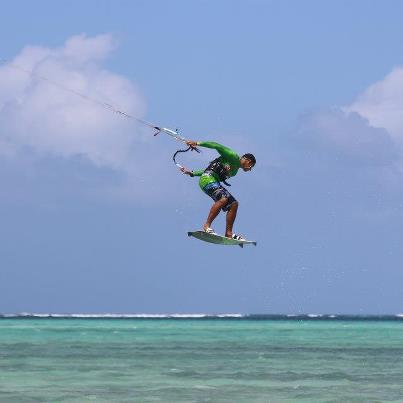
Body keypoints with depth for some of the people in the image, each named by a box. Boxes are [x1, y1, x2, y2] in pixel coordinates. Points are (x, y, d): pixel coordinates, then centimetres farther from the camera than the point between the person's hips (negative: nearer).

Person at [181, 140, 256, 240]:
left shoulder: (234, 171, 27)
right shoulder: (233, 157, 1)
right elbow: (217, 146, -7)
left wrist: (192, 173, 25)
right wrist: (198, 143, -16)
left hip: (215, 182, 10)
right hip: (207, 179, -10)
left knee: (233, 204, 1)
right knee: (223, 198, -30)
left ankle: (229, 233, -5)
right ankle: (207, 226, -32)